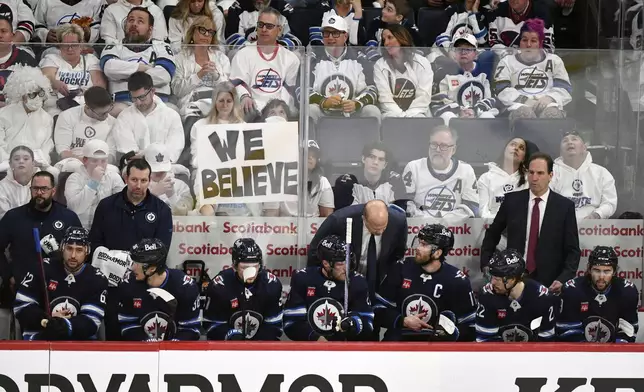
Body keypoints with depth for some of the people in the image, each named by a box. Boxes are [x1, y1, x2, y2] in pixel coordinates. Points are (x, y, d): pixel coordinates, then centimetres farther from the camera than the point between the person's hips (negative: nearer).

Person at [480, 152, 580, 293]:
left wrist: (563, 280, -13)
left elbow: (572, 250, 0)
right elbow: (492, 235, 15)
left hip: (549, 283, -1)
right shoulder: (512, 200, 3)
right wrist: (486, 265, 5)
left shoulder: (565, 206, -1)